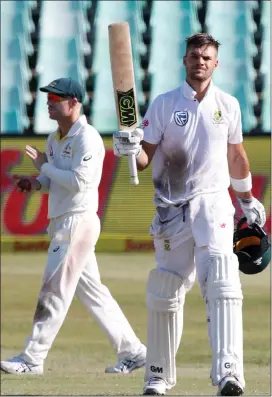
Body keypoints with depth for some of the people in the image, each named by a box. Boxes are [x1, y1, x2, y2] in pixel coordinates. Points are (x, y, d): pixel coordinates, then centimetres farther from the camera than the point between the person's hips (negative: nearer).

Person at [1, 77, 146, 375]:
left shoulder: (86, 137, -13)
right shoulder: (55, 139, 15)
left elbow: (79, 181, -21)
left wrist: (44, 166, -13)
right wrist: (36, 183, 3)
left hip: (78, 221, -10)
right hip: (62, 223, 10)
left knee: (54, 291, -8)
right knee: (91, 291, 11)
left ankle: (32, 359, -6)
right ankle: (132, 351, 15)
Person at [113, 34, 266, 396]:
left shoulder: (228, 105, 7)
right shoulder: (164, 105, 2)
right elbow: (145, 159, -3)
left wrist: (248, 201, 27)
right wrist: (130, 149, -25)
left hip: (213, 203, 0)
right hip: (172, 210, 1)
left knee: (222, 283, -19)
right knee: (164, 293, 6)